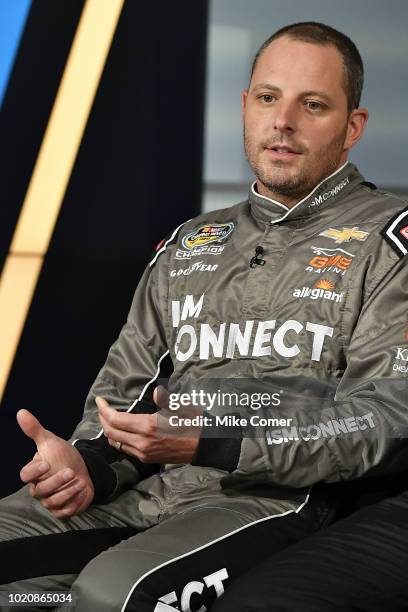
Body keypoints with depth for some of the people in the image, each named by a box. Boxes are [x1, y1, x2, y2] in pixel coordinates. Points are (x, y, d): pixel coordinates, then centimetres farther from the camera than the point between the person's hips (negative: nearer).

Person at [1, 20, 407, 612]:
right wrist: (88, 461, -4)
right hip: (138, 491, 6)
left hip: (276, 498, -5)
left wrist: (211, 442, -19)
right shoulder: (189, 243, 22)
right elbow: (125, 385, 22)